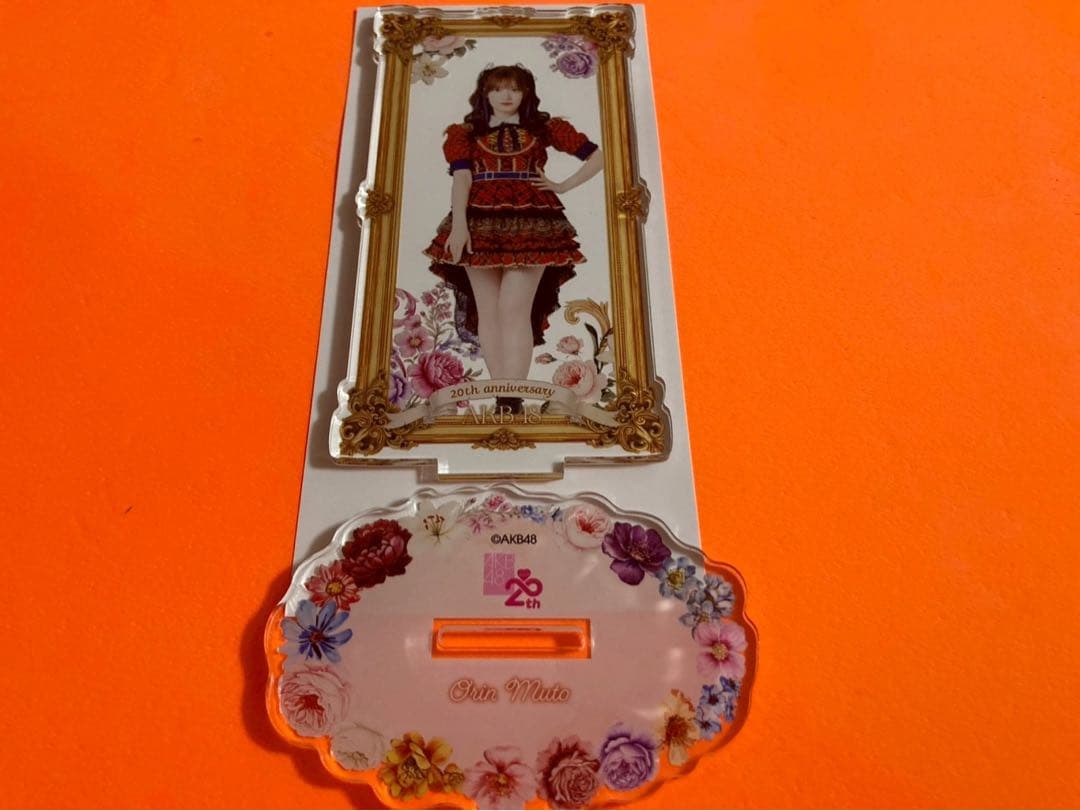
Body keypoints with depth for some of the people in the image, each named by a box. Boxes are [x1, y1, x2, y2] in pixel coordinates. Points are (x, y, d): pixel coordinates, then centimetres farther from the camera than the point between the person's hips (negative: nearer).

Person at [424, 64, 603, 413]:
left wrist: (563, 186, 6)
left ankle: (511, 400, -18)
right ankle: (503, 400, 1)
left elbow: (598, 156, 17)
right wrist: (458, 224, -16)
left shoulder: (545, 128, 16)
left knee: (515, 310, -15)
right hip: (480, 224, 2)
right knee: (488, 313, -3)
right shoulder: (465, 133, 16)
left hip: (531, 224, -1)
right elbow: (461, 177, -1)